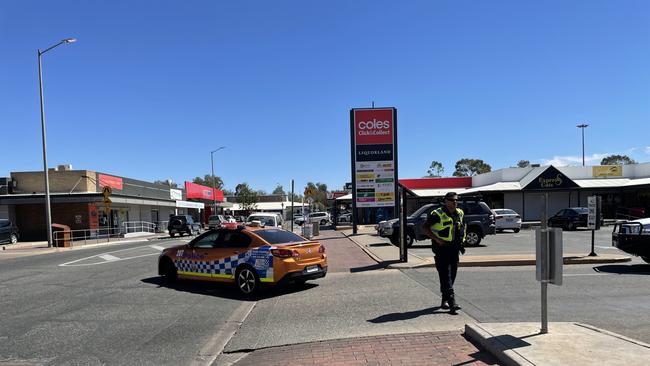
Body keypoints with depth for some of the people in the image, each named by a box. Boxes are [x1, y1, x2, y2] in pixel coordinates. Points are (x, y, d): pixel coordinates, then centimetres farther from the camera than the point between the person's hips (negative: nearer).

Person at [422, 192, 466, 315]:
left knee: (452, 276, 12)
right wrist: (437, 239, -17)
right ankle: (452, 302, -16)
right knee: (445, 276, -11)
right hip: (441, 249, -7)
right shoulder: (437, 214, -12)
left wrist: (462, 239, 12)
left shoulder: (460, 213, 10)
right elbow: (424, 228, -10)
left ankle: (445, 300, 25)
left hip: (454, 249, 7)